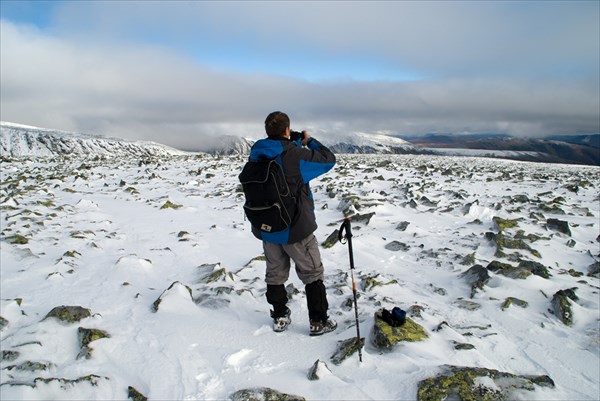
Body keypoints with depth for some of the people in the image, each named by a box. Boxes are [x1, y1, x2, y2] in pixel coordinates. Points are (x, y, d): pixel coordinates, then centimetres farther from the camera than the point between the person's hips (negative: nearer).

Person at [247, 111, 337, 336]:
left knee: (275, 274, 19)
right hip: (296, 229, -5)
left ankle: (280, 318, 30)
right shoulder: (297, 155, -20)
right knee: (312, 274, 11)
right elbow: (328, 160, -8)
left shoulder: (256, 155, -3)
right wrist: (309, 141, 5)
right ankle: (318, 322, 17)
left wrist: (297, 145, 12)